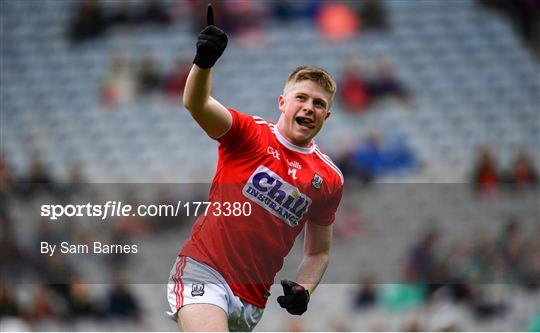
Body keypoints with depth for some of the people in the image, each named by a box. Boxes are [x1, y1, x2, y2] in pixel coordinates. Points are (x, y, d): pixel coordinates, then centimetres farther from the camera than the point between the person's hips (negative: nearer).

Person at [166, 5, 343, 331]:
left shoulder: (330, 179, 9)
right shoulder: (249, 133, 0)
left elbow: (318, 251, 20)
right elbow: (196, 104, -19)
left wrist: (303, 290, -1)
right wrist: (204, 62, -40)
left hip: (252, 301, 4)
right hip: (203, 269, -4)